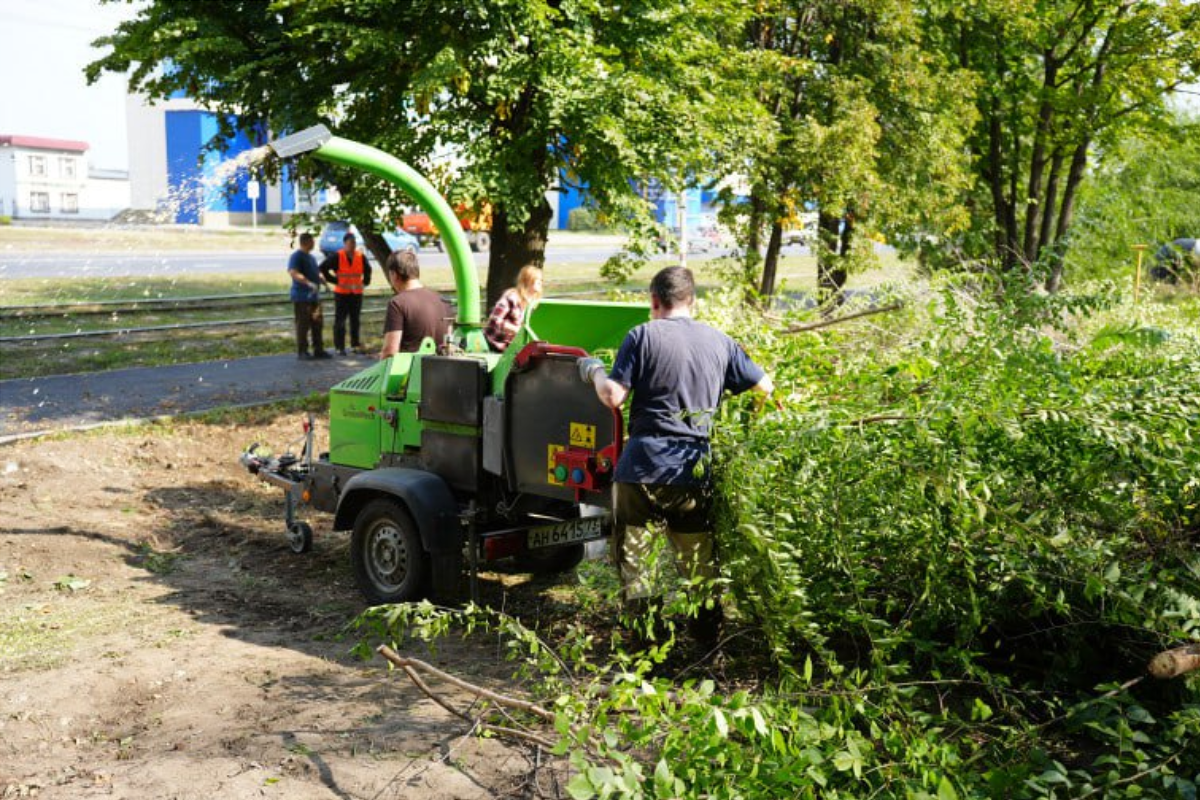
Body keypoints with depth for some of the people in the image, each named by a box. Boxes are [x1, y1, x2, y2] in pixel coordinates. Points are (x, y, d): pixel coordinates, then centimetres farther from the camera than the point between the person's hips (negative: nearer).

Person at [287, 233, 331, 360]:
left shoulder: (311, 257, 19)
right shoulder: (296, 257, -10)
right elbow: (293, 272, -25)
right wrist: (309, 283, -35)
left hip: (314, 296, 9)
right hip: (301, 297, -9)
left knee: (318, 324, 10)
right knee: (303, 325, -5)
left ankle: (318, 350, 18)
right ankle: (302, 352, 0)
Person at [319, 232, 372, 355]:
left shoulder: (361, 256, 4)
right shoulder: (337, 257, -9)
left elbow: (367, 270, 23)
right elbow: (323, 267, -4)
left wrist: (365, 282, 10)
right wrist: (334, 280, -6)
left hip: (357, 293, 4)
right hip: (341, 293, -4)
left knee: (356, 321, 10)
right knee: (340, 321, 0)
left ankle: (356, 345, 19)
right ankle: (339, 347, 5)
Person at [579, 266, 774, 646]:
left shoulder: (643, 336, -3)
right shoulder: (719, 341, 8)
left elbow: (613, 397, -9)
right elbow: (765, 386, 16)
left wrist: (593, 371, 11)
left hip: (642, 465, -3)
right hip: (695, 472, 3)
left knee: (632, 557, 9)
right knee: (700, 561, 15)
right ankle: (708, 635, 21)